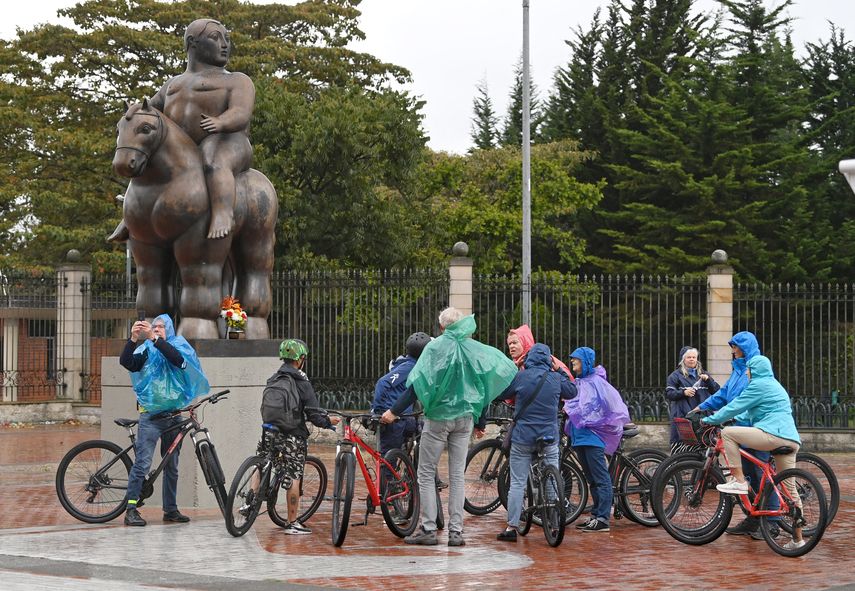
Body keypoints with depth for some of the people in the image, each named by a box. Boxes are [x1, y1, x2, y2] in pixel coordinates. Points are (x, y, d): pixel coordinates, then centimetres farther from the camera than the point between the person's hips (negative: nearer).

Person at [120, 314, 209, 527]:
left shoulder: (178, 347, 7)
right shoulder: (146, 352, 7)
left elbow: (177, 359, -17)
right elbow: (126, 362, -10)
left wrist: (154, 338, -25)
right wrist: (133, 339, -25)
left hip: (173, 416, 2)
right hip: (150, 415, -2)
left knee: (172, 465, 9)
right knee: (142, 463, -11)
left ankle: (171, 509, 18)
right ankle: (131, 509, -11)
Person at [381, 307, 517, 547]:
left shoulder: (436, 346, -9)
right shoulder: (476, 349, 3)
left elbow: (418, 383, -15)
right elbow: (505, 368, 12)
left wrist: (395, 411, -12)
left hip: (438, 417, -4)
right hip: (464, 418, 4)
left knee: (427, 474, 4)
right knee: (457, 475, 9)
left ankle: (428, 529, 0)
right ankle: (456, 531, 6)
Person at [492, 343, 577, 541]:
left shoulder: (520, 377, -6)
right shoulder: (556, 378, -2)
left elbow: (503, 393, 7)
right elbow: (572, 392, 15)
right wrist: (562, 372, 24)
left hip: (522, 438, -1)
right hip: (549, 439, 1)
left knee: (517, 483, 2)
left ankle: (512, 527, 0)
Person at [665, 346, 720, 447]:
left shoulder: (702, 374, 21)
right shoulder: (676, 375, 9)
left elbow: (716, 390, 14)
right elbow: (669, 393, 0)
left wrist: (708, 380, -4)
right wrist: (683, 392, -16)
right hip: (683, 415, -3)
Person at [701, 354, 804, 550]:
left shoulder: (758, 385, -1)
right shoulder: (774, 385, 29)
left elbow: (735, 407, -2)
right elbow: (749, 411, 36)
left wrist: (710, 420, 8)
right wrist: (722, 416, 36)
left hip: (772, 434, -10)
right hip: (791, 439, 10)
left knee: (728, 433, -2)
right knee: (790, 489, 10)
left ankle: (738, 481, -6)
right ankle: (797, 538, 11)